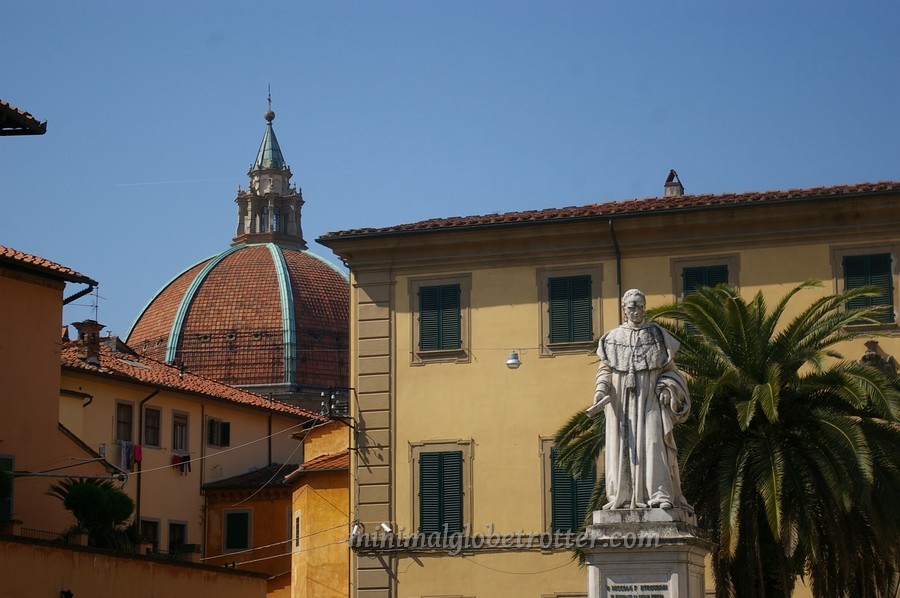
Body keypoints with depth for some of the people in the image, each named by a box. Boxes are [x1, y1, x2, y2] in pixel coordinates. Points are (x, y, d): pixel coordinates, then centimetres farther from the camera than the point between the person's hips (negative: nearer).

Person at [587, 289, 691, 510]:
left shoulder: (657, 335, 7)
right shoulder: (612, 338, 10)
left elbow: (670, 368, 8)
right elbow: (604, 370, 11)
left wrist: (666, 388, -10)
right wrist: (601, 392, -7)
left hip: (650, 399, -2)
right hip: (621, 402, 2)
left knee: (653, 442, -14)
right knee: (622, 446, -3)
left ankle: (660, 496, -18)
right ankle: (624, 497, -3)